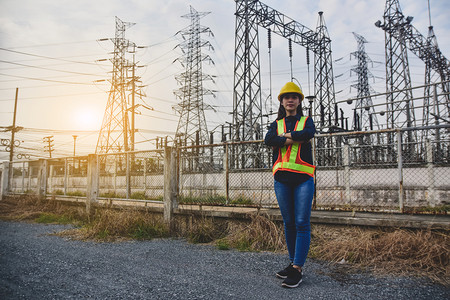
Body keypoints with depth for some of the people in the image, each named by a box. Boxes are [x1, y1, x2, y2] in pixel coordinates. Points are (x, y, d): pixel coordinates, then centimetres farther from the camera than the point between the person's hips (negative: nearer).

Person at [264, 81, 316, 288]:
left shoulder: (306, 121, 12)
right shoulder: (276, 124, 16)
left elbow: (309, 133, -12)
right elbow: (268, 140, -6)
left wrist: (285, 136, -6)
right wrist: (294, 139, -10)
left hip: (303, 177, -2)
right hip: (281, 178, 3)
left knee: (302, 223, -6)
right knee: (288, 223, 9)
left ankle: (297, 269, -2)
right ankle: (293, 263, 21)